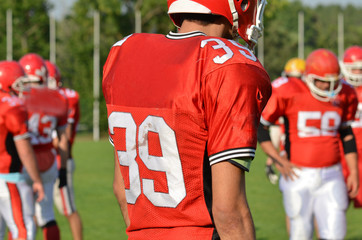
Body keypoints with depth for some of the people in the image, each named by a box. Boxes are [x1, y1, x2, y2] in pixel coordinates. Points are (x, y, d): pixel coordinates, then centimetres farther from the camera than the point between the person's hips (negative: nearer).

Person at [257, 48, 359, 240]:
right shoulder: (289, 93, -11)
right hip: (299, 176, -3)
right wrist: (278, 161, -8)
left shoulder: (344, 96, 3)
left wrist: (354, 172, 15)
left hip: (331, 177, 3)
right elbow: (259, 125, -4)